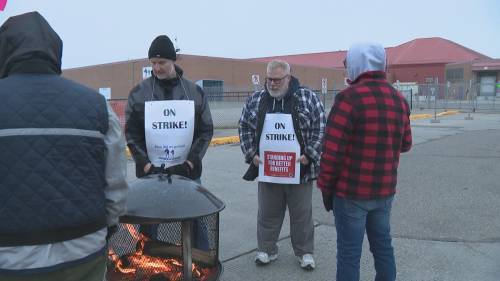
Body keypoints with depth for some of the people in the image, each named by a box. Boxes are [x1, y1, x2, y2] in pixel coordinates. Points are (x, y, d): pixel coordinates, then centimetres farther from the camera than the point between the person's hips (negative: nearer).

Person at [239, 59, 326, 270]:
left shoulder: (308, 98, -3)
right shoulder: (256, 100, 5)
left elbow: (321, 128, -3)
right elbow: (244, 128, 10)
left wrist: (309, 155, -9)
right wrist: (251, 154, 1)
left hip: (299, 171, -2)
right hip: (267, 170, 2)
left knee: (301, 214, 11)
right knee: (267, 213, 13)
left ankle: (305, 252, 27)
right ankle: (266, 250, 30)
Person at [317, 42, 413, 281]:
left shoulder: (349, 97, -16)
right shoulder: (399, 99, 6)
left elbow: (332, 149, -17)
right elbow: (405, 145, 14)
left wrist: (326, 186, -6)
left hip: (351, 191, -6)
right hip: (384, 190, 7)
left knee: (349, 252, 4)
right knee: (382, 244, 19)